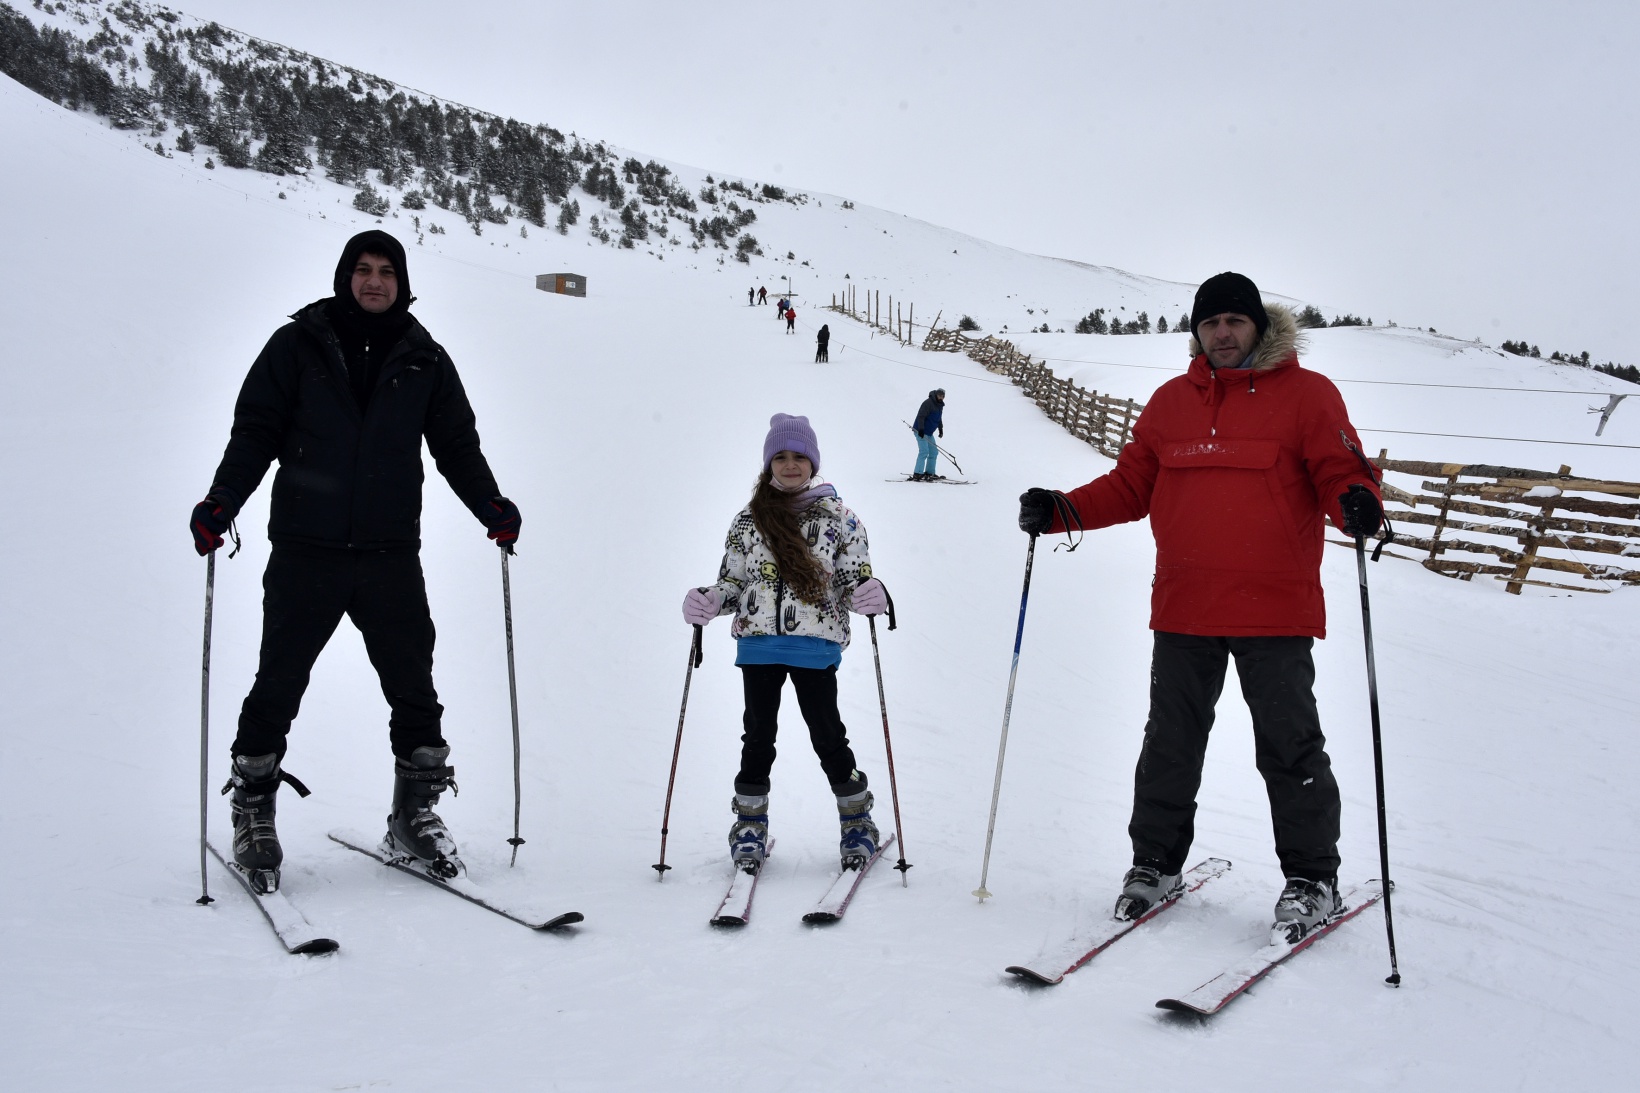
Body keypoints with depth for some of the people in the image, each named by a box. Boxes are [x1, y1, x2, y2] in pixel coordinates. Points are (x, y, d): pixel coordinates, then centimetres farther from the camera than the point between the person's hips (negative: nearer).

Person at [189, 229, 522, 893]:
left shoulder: (426, 361, 11)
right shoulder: (298, 345, 5)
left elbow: (457, 445, 13)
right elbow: (256, 432, 3)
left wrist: (491, 506, -2)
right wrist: (222, 502, -11)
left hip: (391, 554, 2)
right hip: (305, 551, -2)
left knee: (413, 689, 3)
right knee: (278, 686, 2)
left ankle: (415, 816, 17)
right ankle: (253, 818, 18)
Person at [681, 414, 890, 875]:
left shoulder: (837, 518, 5)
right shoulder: (748, 521, 10)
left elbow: (856, 578, 5)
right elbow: (732, 582, 14)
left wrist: (872, 595, -17)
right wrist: (706, 602, -6)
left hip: (815, 645, -2)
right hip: (758, 642, 2)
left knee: (827, 734, 3)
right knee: (758, 735, 8)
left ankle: (857, 820, 21)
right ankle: (750, 825, 22)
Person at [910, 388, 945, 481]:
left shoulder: (940, 405, 13)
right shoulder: (928, 403, -17)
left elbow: (939, 418, 29)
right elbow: (921, 416, -22)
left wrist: (941, 428, 29)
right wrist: (921, 429, -28)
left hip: (929, 433, 10)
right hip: (920, 431, -10)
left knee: (934, 452, 10)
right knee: (924, 451, -16)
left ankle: (930, 473, 17)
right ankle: (917, 474, -17)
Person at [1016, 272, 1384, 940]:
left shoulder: (1305, 394, 2)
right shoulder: (1171, 402, 13)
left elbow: (1341, 472, -4)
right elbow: (1130, 485, 14)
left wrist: (1358, 503, -27)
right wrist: (1062, 510, 1)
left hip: (1274, 611, -3)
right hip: (1183, 610, 4)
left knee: (1289, 746, 4)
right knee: (1170, 742, 11)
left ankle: (1311, 878, 20)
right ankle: (1155, 862, 25)